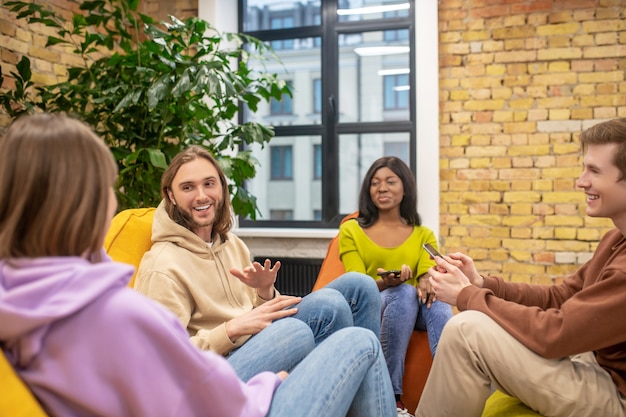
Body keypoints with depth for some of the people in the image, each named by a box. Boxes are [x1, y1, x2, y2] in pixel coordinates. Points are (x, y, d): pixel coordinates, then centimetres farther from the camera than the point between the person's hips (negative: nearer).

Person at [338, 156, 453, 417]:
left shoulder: (423, 235, 16)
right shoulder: (351, 231, 9)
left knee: (435, 299, -33)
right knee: (405, 292, -36)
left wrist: (427, 283, -28)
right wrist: (385, 283, -25)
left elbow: (428, 275, -2)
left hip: (414, 309, 2)